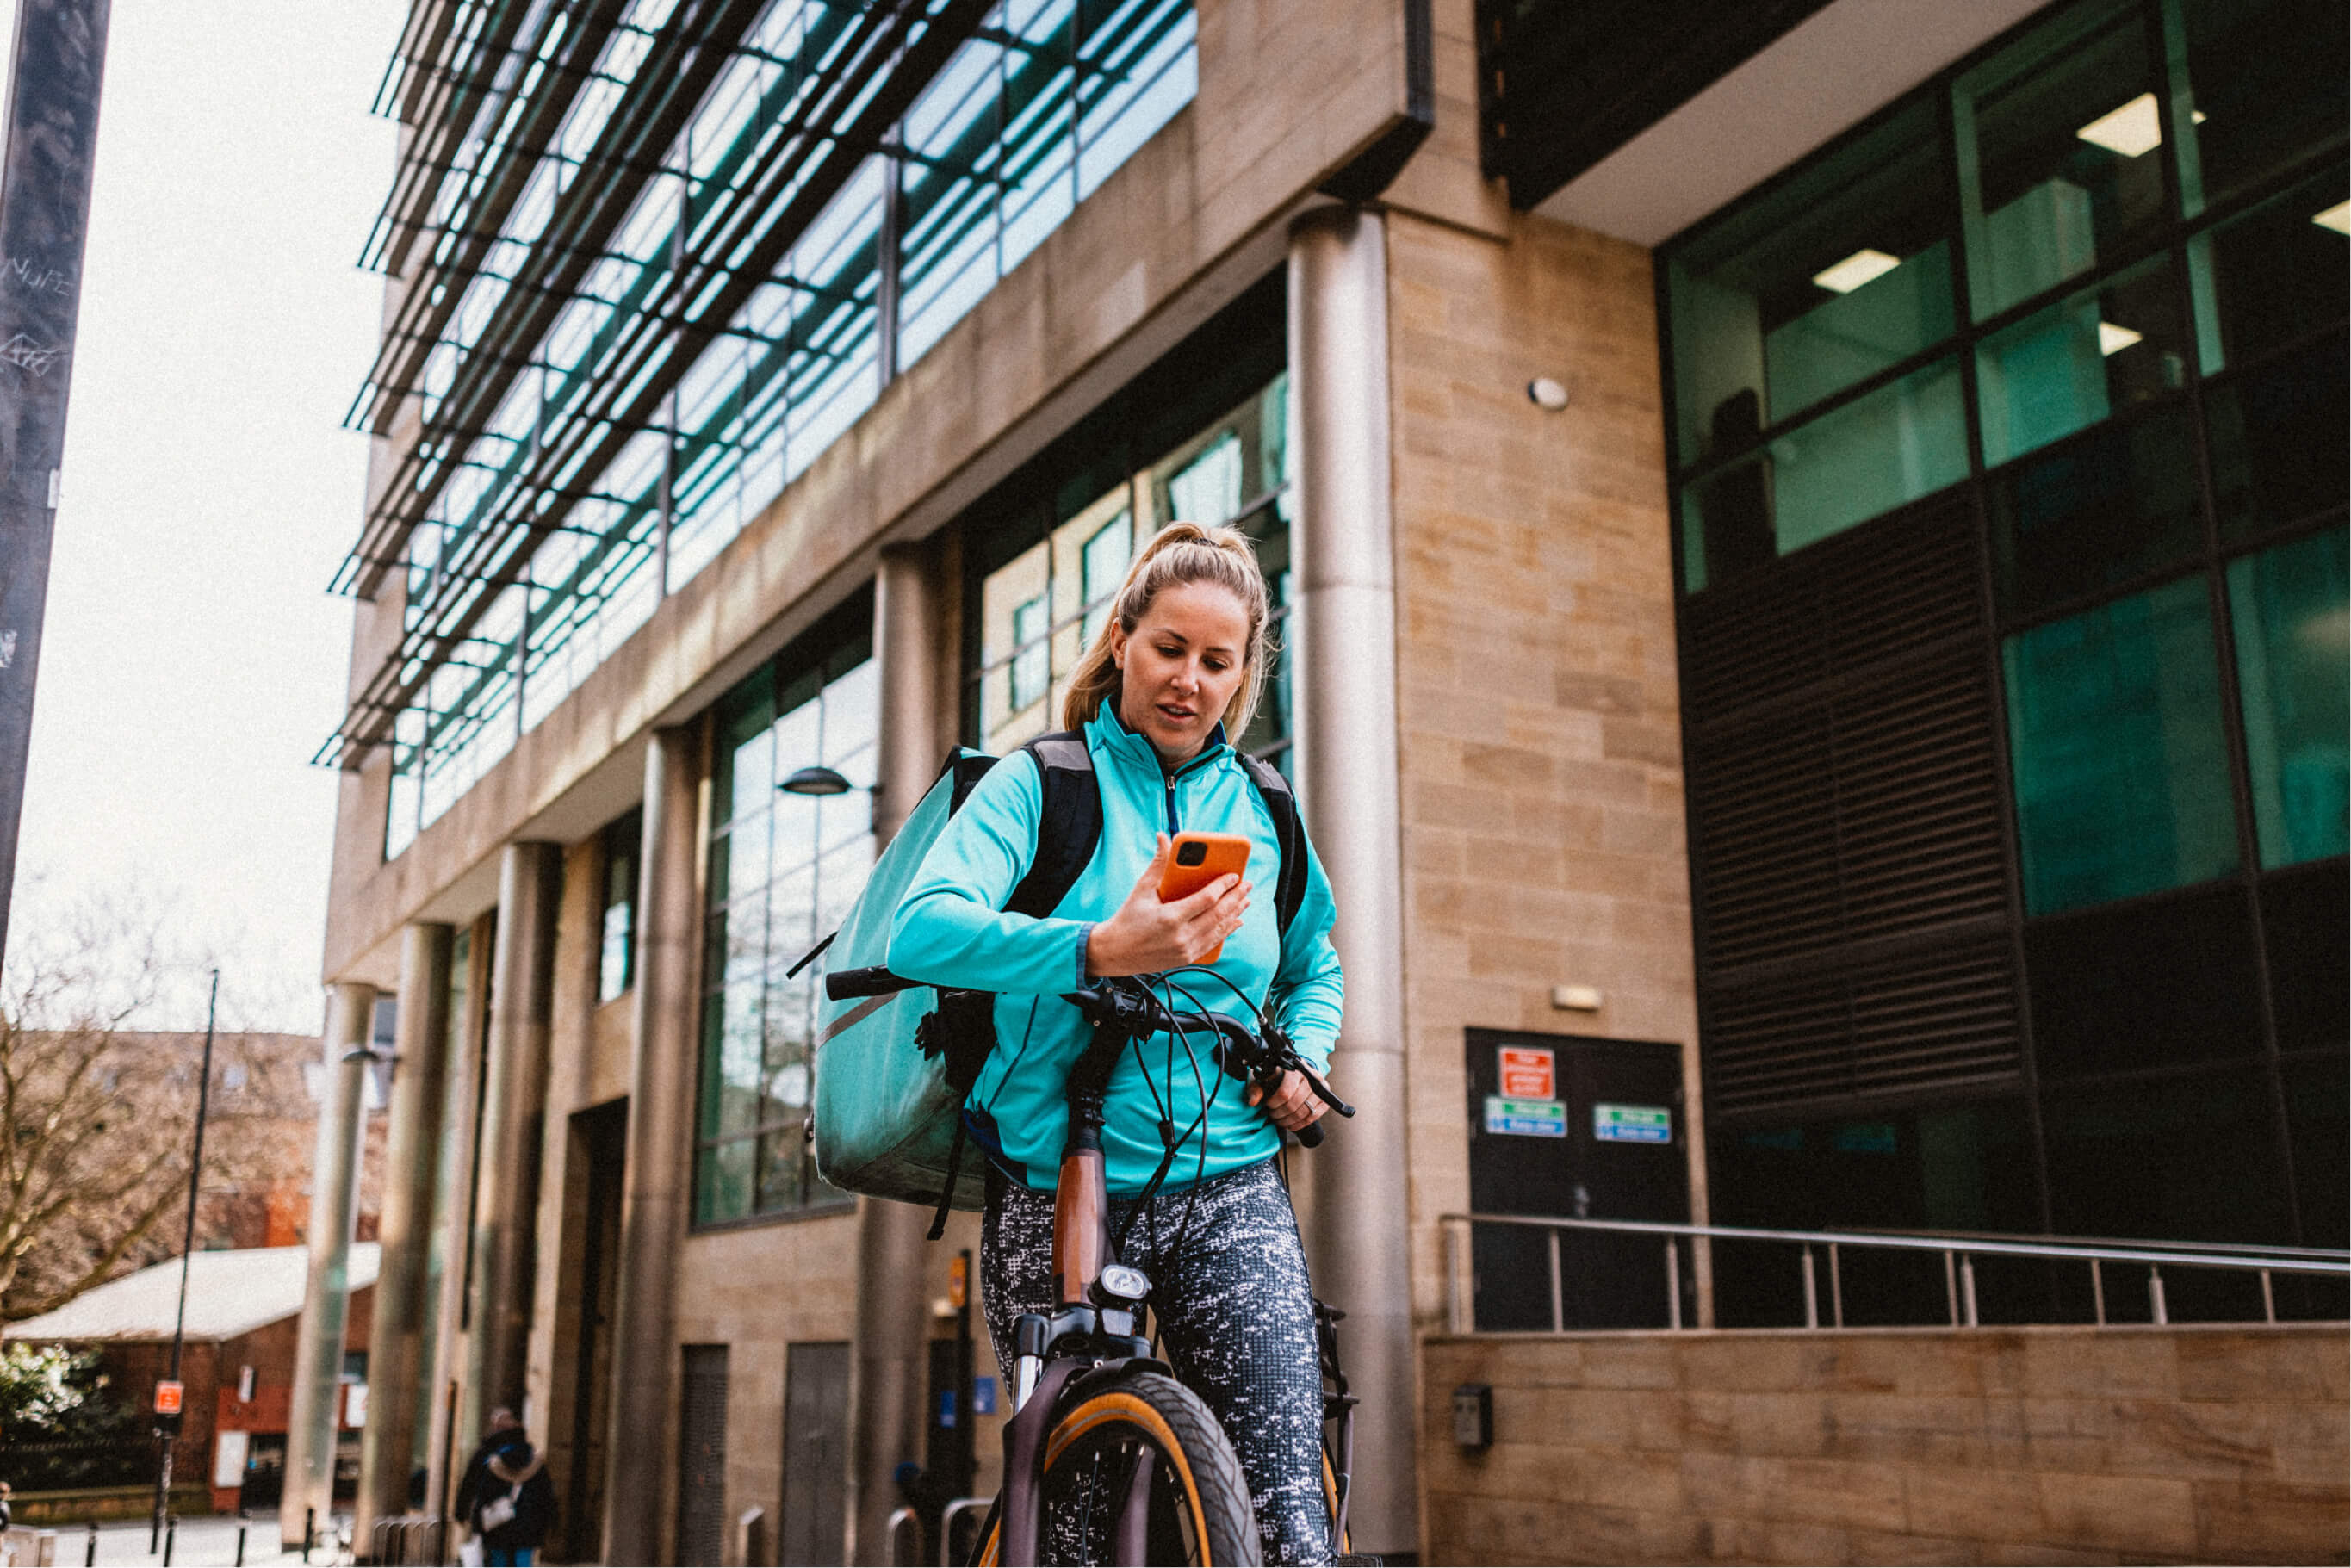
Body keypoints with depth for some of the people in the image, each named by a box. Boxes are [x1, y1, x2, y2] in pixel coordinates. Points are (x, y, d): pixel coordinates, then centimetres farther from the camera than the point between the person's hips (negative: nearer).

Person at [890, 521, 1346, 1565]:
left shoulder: (1260, 811, 11)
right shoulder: (1037, 785, -2)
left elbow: (1315, 964, 26)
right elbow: (924, 929, -19)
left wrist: (1303, 1057, 4)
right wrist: (1101, 949, -34)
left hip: (1228, 1198, 2)